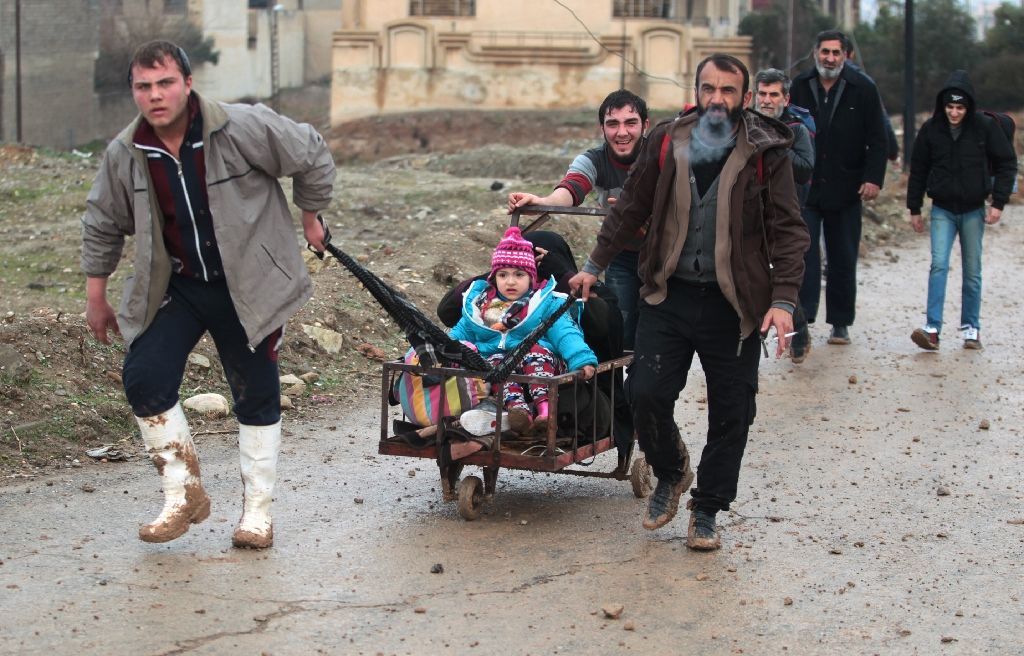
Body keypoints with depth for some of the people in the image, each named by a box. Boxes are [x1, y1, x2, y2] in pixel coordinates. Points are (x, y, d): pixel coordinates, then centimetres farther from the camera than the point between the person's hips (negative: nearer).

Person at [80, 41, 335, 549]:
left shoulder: (244, 128, -20)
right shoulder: (124, 154, -7)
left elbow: (312, 156, -5)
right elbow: (103, 224, 9)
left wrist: (310, 217, 7)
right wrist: (95, 296, 13)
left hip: (248, 286, -3)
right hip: (173, 286, 3)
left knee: (257, 395, 5)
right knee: (144, 380, -12)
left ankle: (257, 511, 20)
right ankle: (183, 494, 5)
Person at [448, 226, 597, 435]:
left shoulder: (546, 302, 10)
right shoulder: (479, 304, 21)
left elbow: (565, 333, -3)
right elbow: (460, 334, 23)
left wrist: (582, 359, -22)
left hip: (539, 364, -1)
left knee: (536, 350, -33)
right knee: (496, 362, -31)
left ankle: (544, 406, -51)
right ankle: (516, 406, -56)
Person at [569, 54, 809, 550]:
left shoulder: (766, 153, -4)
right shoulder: (667, 143, 3)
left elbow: (788, 230, -4)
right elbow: (631, 208, 14)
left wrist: (784, 299, -13)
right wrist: (595, 265, 17)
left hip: (734, 306, -2)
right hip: (669, 295, 2)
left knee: (730, 415, 4)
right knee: (645, 393, -6)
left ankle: (706, 511, 21)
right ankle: (671, 472, 23)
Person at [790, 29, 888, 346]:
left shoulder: (863, 89, -1)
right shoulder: (801, 86, 4)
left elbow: (877, 139, 0)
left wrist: (873, 178, -11)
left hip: (845, 189, 0)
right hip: (805, 187, 0)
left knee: (843, 260, 7)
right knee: (804, 252, -11)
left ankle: (840, 323, 17)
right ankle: (802, 317, -11)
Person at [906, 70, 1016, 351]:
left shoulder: (985, 127, -8)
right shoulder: (931, 129, -4)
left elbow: (1006, 164, -1)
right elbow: (918, 170, 6)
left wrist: (998, 202, -7)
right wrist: (914, 209, 7)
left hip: (973, 211, 0)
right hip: (942, 210, 0)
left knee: (972, 271, 7)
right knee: (939, 265, -12)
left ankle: (971, 328, 18)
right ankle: (932, 329, -17)